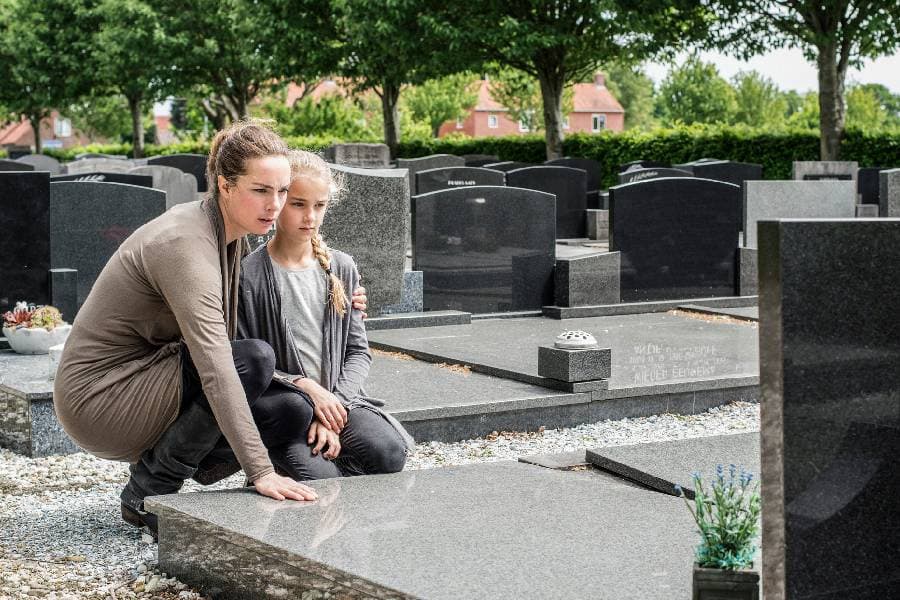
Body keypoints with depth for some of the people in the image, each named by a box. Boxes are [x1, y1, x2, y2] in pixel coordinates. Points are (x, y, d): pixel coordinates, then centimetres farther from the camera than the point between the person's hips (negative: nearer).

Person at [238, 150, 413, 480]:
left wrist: (334, 405, -9)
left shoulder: (341, 269, 10)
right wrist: (304, 386, -14)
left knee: (390, 453, -25)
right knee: (319, 478, -29)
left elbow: (358, 351, 8)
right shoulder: (249, 274, -4)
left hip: (337, 397, 4)